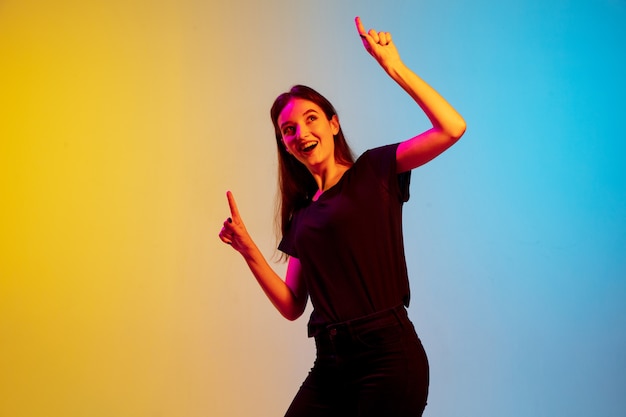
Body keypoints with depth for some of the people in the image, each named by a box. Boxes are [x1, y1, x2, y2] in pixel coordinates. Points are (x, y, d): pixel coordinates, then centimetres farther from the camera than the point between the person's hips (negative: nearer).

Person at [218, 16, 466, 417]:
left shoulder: (374, 173, 1)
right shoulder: (302, 214, 15)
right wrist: (249, 250, 2)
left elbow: (452, 128, -13)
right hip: (331, 364, 6)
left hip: (387, 357, -6)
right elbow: (292, 305, 13)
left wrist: (394, 68, -12)